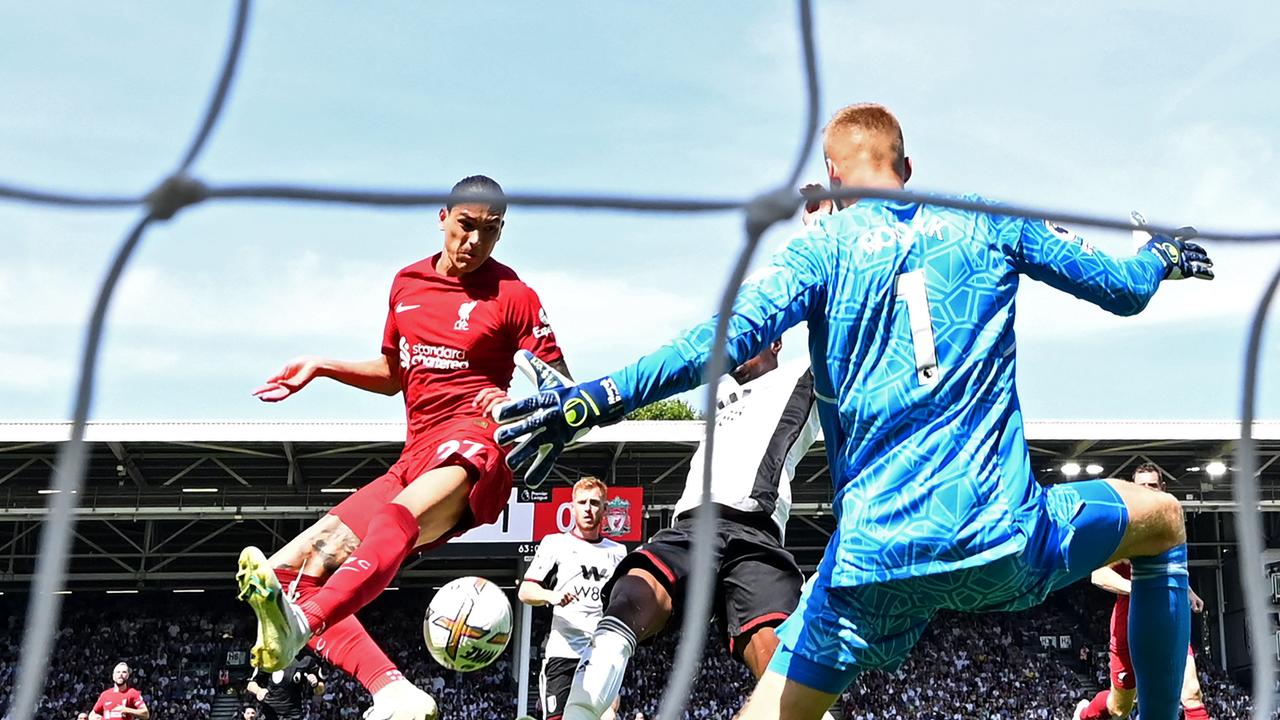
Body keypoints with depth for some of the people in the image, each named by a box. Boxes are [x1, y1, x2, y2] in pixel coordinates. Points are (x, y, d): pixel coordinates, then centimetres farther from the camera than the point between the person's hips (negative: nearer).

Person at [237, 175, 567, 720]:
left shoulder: (513, 296, 1)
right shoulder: (407, 282, 17)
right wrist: (322, 367, 18)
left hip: (472, 448, -7)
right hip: (414, 459, 7)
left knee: (398, 519, -41)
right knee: (285, 571, -5)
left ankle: (300, 624, -62)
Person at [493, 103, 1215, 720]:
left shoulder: (823, 245, 6)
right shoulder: (988, 221, 12)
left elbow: (727, 339, -11)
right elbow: (1124, 289, 21)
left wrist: (591, 400, -13)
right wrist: (1162, 255, 44)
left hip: (873, 560, -1)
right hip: (1005, 543, 1)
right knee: (1163, 518, 30)